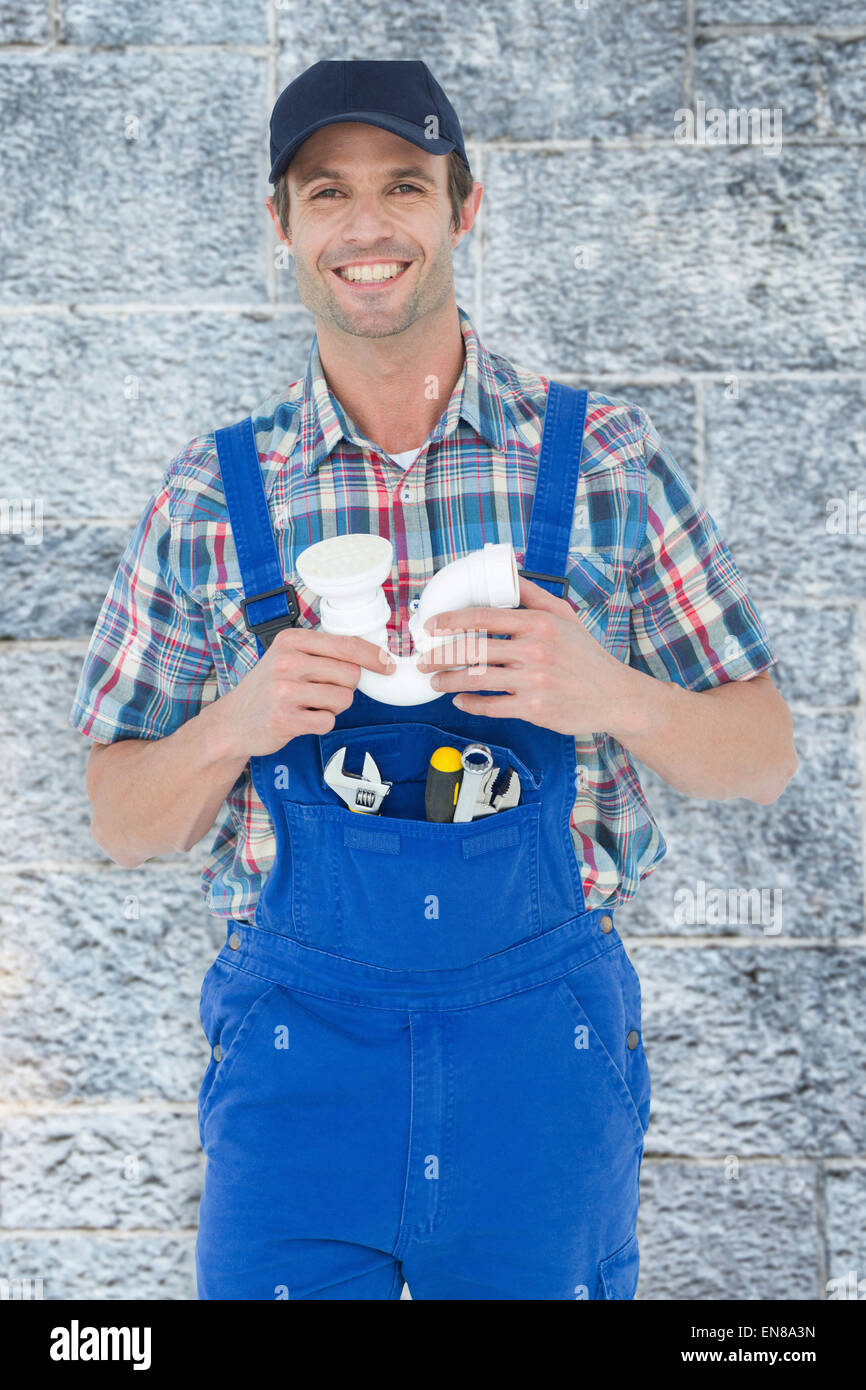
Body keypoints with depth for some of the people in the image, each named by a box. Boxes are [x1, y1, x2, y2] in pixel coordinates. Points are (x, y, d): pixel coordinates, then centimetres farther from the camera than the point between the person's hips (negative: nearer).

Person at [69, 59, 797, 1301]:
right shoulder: (213, 495, 3)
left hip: (544, 1041, 0)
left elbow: (763, 757, 4)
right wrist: (238, 723, -14)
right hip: (297, 1045, 0)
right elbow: (123, 823, 7)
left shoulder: (602, 459, 1)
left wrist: (610, 694, -17)